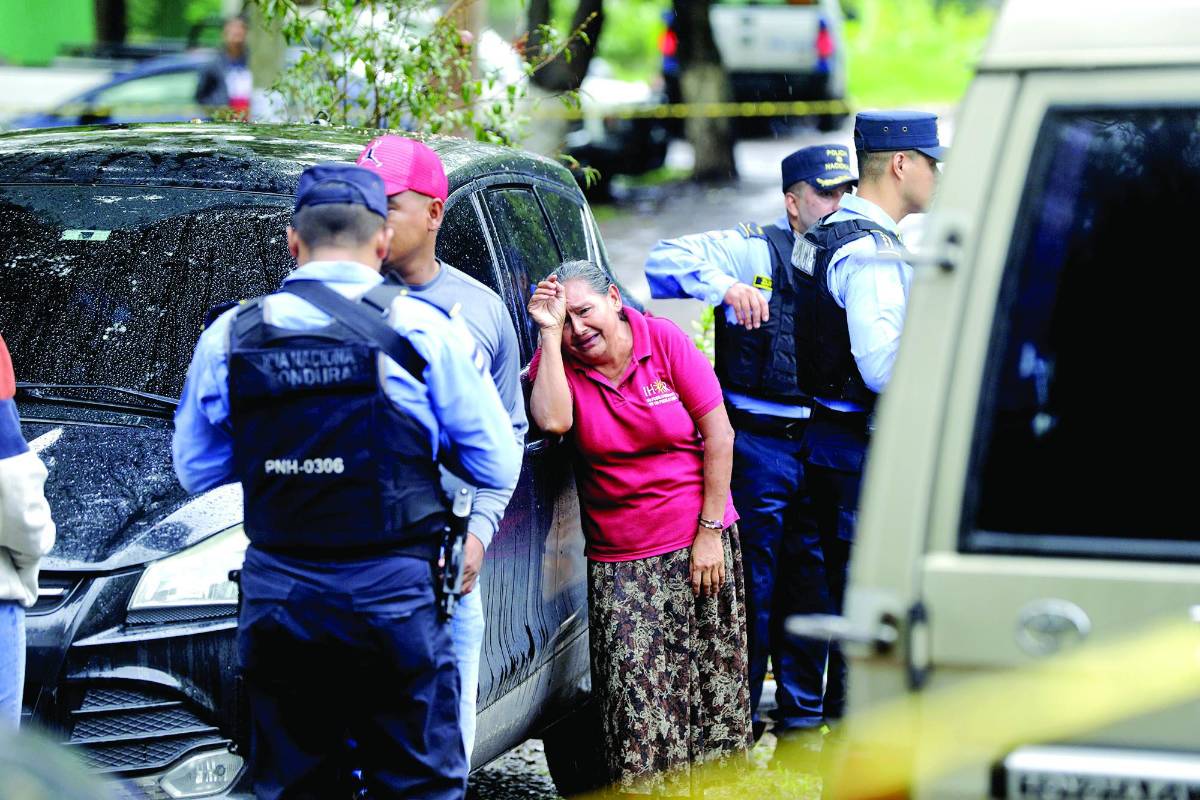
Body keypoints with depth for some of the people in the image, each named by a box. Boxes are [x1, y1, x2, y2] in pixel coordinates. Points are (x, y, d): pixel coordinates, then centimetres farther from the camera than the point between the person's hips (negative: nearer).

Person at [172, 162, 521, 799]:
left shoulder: (230, 336, 3)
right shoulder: (422, 330, -4)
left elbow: (194, 470, 13)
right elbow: (497, 466, -1)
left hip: (277, 600, 3)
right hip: (391, 597, -2)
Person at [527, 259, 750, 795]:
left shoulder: (665, 341, -5)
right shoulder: (558, 363, -1)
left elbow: (719, 437, -4)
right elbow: (552, 419, -24)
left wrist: (710, 532, -8)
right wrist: (549, 334, -19)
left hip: (699, 546, 0)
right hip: (620, 563, 0)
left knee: (713, 678, 5)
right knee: (637, 696, -9)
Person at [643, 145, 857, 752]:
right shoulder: (754, 251, -2)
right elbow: (666, 258, -10)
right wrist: (726, 287, -24)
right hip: (759, 445, -4)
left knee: (812, 586, 10)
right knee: (751, 587, 2)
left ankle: (801, 719, 21)